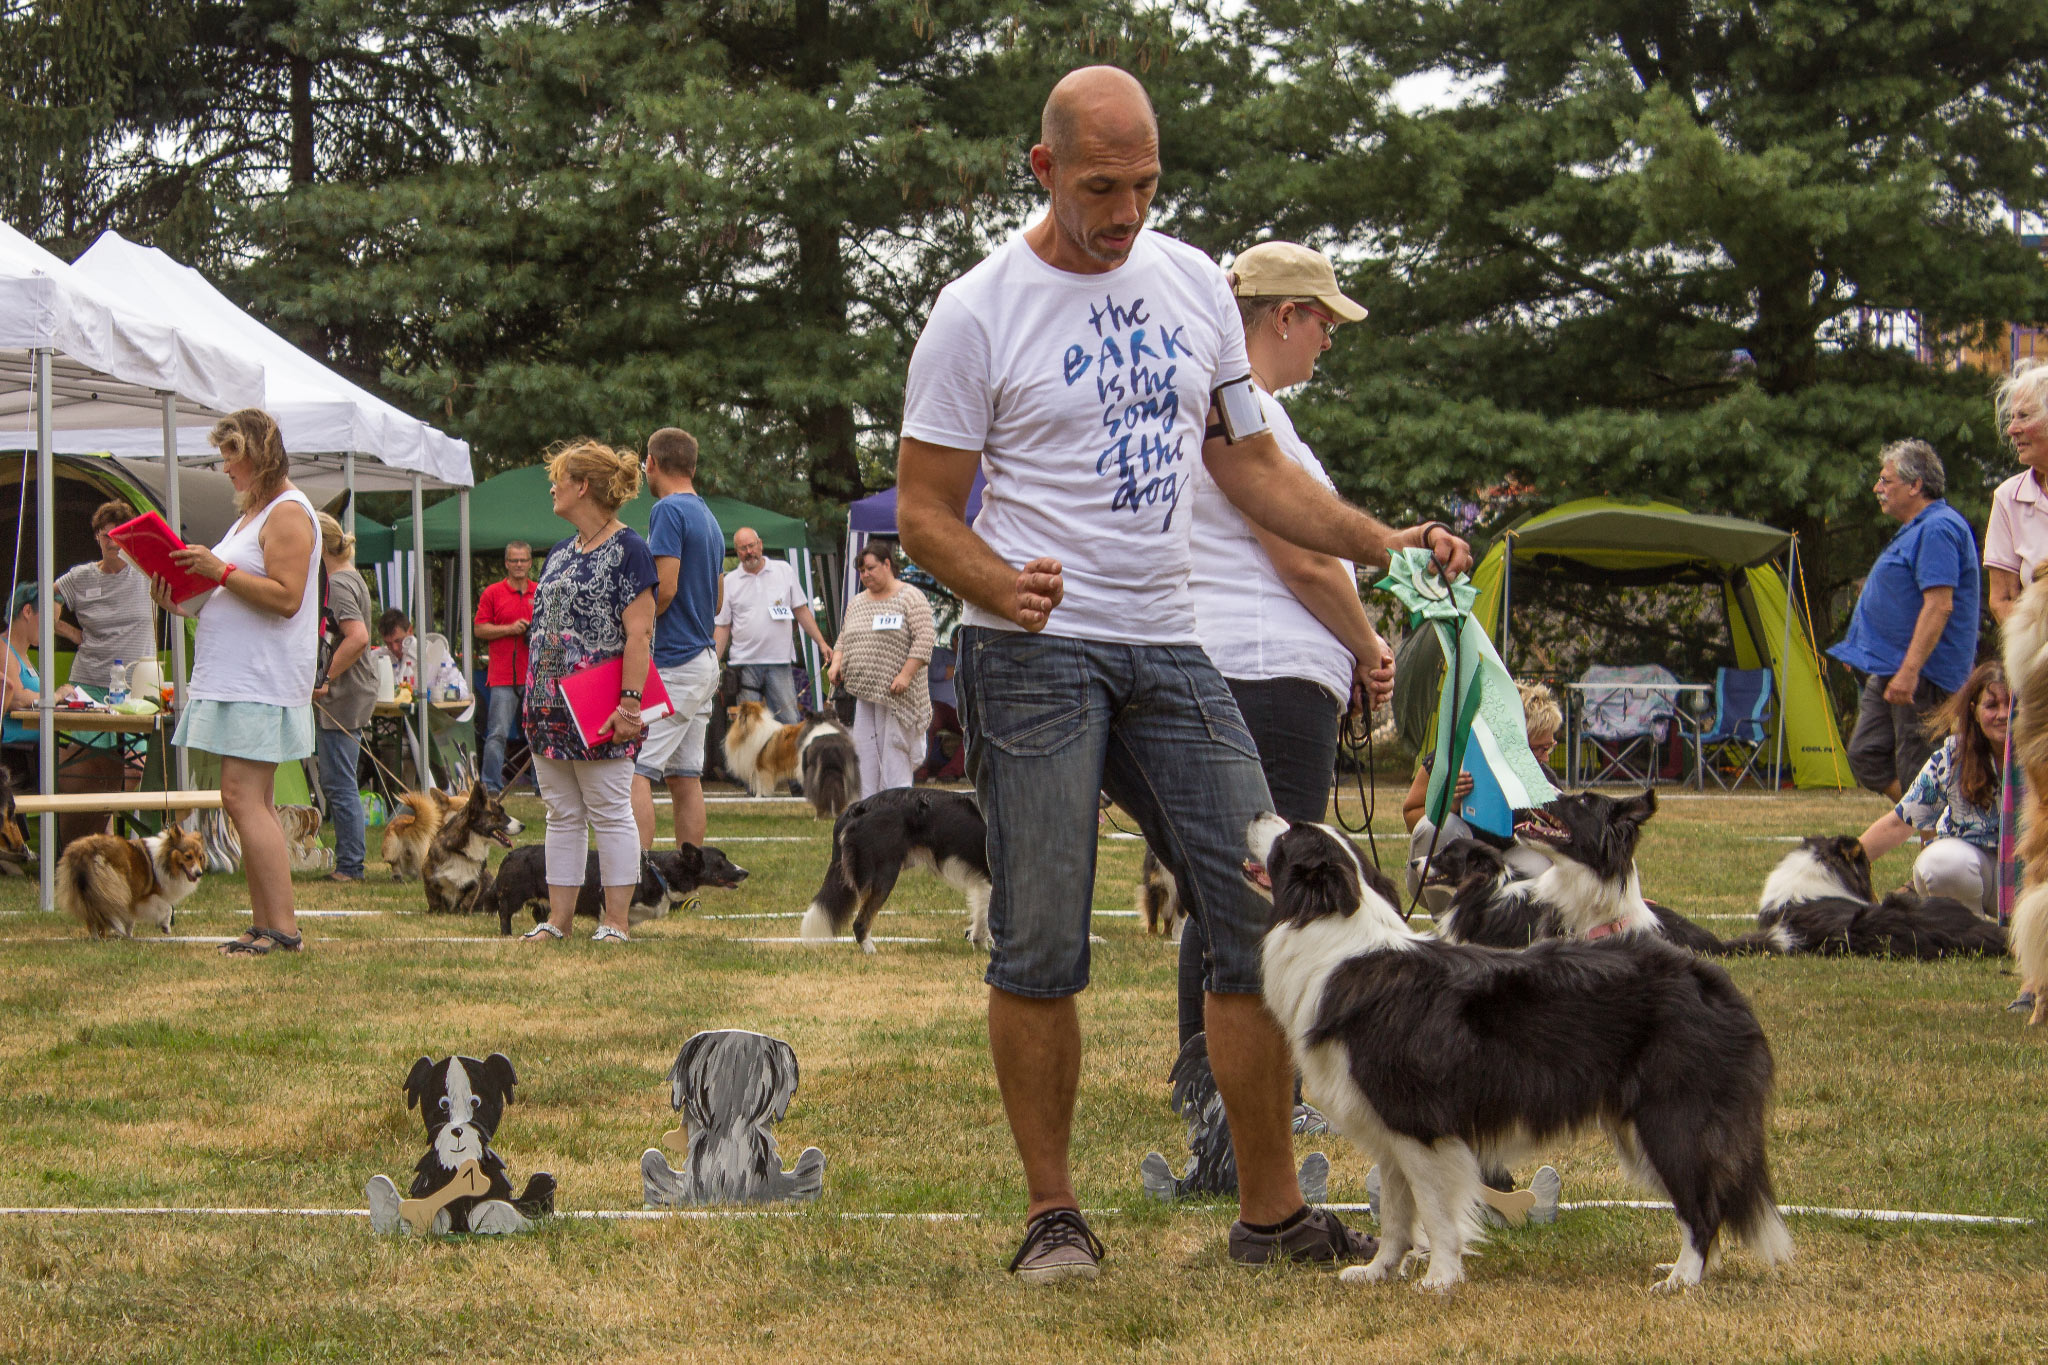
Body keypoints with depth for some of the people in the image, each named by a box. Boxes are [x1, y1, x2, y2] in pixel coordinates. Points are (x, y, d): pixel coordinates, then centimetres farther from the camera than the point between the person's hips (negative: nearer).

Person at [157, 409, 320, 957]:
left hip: (263, 682, -10)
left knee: (242, 795, -15)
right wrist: (185, 599, 11)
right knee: (251, 802, 8)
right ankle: (265, 926, 9)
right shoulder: (251, 513, 22)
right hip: (235, 680, 10)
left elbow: (285, 598, -19)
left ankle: (282, 927, -17)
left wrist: (221, 571, -21)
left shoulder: (287, 513, -9)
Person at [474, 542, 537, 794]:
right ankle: (491, 786, -4)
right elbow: (479, 629, -1)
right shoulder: (493, 593, 3)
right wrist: (511, 629, -12)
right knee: (497, 734, -7)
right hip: (503, 677, -3)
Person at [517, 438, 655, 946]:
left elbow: (639, 633, -14)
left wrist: (629, 702, -20)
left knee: (609, 813, -3)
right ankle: (559, 917, 13)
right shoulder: (560, 554, 16)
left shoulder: (627, 550, -8)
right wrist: (532, 696, 15)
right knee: (562, 814, 9)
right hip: (551, 709, 8)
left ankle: (614, 920, 1)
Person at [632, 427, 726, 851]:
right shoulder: (708, 517, 17)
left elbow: (664, 589, -18)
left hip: (671, 663, -9)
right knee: (685, 777, 10)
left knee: (634, 772, -13)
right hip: (704, 660, 9)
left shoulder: (669, 511, -10)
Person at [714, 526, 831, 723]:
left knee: (790, 721, -4)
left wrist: (821, 642, 3)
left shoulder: (784, 571, 8)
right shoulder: (730, 582, 7)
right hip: (744, 663, 0)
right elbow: (722, 627, 7)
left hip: (779, 662, 0)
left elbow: (801, 611, 11)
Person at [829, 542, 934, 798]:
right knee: (864, 753, 1)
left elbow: (923, 640, -11)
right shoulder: (857, 603, 17)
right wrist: (836, 663, 3)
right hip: (864, 692, 6)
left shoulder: (911, 598, -4)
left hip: (895, 693, -6)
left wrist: (906, 674, -19)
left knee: (894, 750, -8)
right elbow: (844, 639, 23)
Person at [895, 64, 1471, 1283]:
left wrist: (1385, 541, 4)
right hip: (1035, 650, -5)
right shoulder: (980, 313, -5)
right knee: (1043, 946, -6)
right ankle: (1054, 1213, 7)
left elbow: (1248, 464, 17)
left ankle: (1273, 1210, 7)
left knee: (1266, 919, -1)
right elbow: (924, 507, -3)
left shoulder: (1195, 284, 10)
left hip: (1170, 649, 5)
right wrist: (997, 581, -24)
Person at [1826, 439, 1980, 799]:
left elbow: (1939, 606, -24)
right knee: (1865, 757, 10)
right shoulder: (1916, 529, 19)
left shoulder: (1938, 529, -16)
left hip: (1921, 676, -11)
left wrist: (1909, 671, -29)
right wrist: (1863, 654, 29)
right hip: (1888, 671, 11)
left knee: (1917, 774, -8)